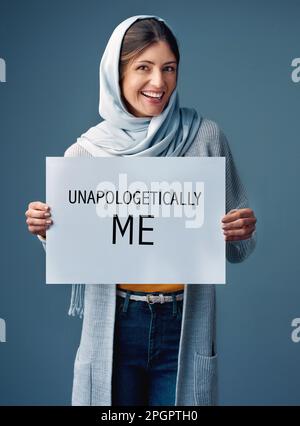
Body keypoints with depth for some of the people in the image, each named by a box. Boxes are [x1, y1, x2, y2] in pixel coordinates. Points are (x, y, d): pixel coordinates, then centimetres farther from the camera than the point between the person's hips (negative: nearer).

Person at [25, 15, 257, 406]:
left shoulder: (205, 136, -5)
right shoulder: (85, 152, -4)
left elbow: (236, 249, 3)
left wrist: (243, 231, -19)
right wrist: (47, 231, -14)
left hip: (184, 328, 0)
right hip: (113, 328, 1)